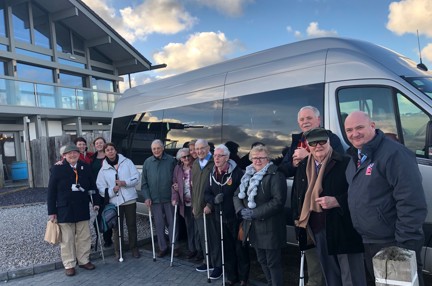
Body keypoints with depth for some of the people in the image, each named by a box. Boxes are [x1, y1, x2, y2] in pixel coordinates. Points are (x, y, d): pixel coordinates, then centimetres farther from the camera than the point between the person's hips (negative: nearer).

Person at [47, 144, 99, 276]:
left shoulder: (85, 167, 3)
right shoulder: (57, 169, -6)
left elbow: (92, 186, 9)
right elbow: (52, 191, -4)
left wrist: (96, 202, 4)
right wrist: (52, 211, -5)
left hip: (82, 209, 3)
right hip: (65, 210, -3)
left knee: (84, 237, 12)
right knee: (67, 239, 6)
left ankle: (84, 260, 28)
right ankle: (69, 265, 20)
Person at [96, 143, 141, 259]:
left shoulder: (127, 162, 3)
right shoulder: (103, 169, 4)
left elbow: (136, 177, -2)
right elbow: (100, 187, -1)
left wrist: (125, 183, -17)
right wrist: (112, 190, -18)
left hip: (130, 199, 0)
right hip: (115, 201, 0)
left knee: (132, 225, 10)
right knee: (117, 227, 7)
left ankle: (134, 248, 25)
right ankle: (118, 250, 22)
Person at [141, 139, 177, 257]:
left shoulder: (171, 160, -1)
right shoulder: (147, 162, 5)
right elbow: (144, 182, 7)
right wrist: (147, 197, 0)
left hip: (169, 198, -2)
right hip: (154, 199, 2)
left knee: (172, 222, 7)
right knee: (159, 224, 9)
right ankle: (162, 247, 22)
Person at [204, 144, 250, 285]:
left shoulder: (237, 172, -14)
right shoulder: (212, 174, 6)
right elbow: (207, 193, 10)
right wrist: (212, 200, -10)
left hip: (236, 217, -5)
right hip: (220, 218, 5)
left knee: (240, 249, 9)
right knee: (227, 249, 17)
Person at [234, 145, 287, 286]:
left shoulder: (275, 176, -13)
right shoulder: (248, 176, 12)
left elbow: (278, 200, -22)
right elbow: (237, 195, 13)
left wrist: (255, 213, -22)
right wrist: (241, 209, -8)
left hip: (270, 227, -7)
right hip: (253, 227, 8)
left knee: (273, 262, 2)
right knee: (262, 260, 20)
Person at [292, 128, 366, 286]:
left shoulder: (345, 163, -9)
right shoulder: (302, 167, 10)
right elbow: (296, 196, 16)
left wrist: (336, 201, -20)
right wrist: (298, 218, 8)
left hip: (343, 230, -5)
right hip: (318, 230, 6)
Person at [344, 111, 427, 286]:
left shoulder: (394, 153, -20)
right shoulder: (356, 157, 8)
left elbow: (411, 204, -24)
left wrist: (405, 244, -22)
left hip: (394, 244, -8)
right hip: (369, 243, 8)